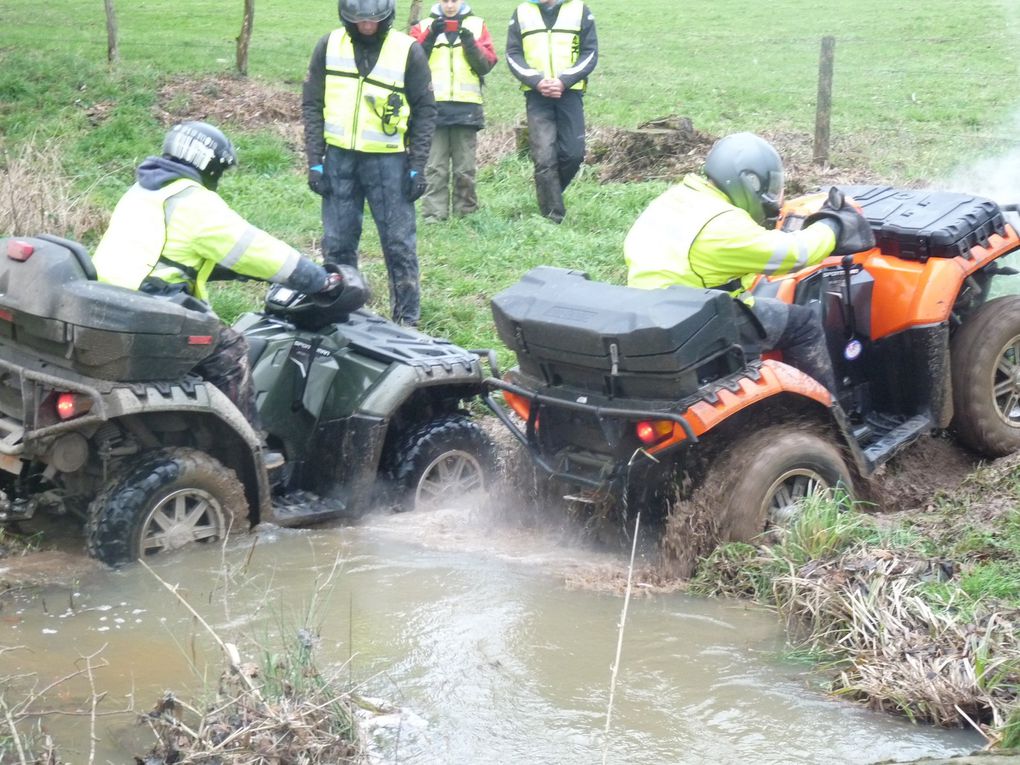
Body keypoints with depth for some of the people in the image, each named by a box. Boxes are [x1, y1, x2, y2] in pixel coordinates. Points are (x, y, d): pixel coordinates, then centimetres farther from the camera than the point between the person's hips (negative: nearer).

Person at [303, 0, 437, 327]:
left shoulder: (408, 50, -4)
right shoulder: (329, 46, 2)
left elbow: (425, 111, 1)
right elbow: (312, 105, 7)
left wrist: (417, 166, -5)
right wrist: (315, 162, 0)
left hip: (388, 161, -2)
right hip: (338, 159, 2)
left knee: (399, 244, 0)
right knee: (337, 245, 6)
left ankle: (407, 320, 8)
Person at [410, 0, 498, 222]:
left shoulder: (477, 25, 12)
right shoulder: (424, 26, 12)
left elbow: (487, 64, 3)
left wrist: (471, 44, -12)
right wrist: (430, 37, -13)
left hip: (467, 106, 0)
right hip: (433, 106, 0)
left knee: (465, 168, 2)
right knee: (434, 167, -4)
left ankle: (466, 215, 9)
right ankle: (433, 216, -4)